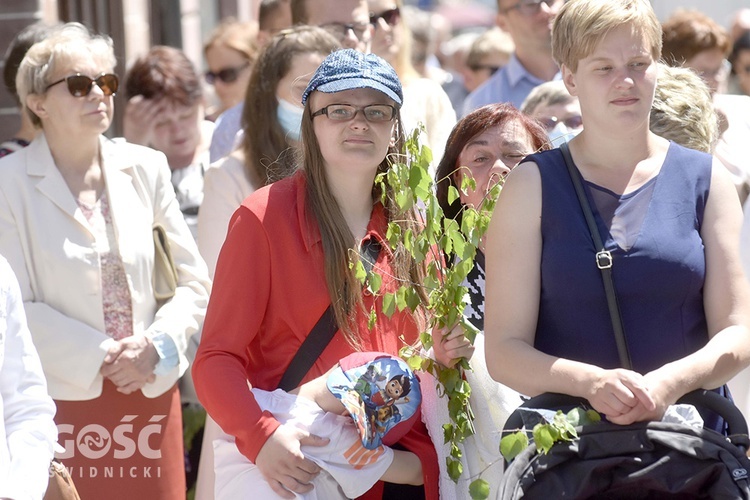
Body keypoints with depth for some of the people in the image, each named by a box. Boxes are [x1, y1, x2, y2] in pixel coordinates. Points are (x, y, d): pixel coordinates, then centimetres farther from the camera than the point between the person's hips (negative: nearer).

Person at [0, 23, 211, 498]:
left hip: (151, 394, 3)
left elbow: (194, 284, 8)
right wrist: (102, 357, -13)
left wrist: (157, 346, -9)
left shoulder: (146, 169, 8)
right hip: (62, 406, -3)